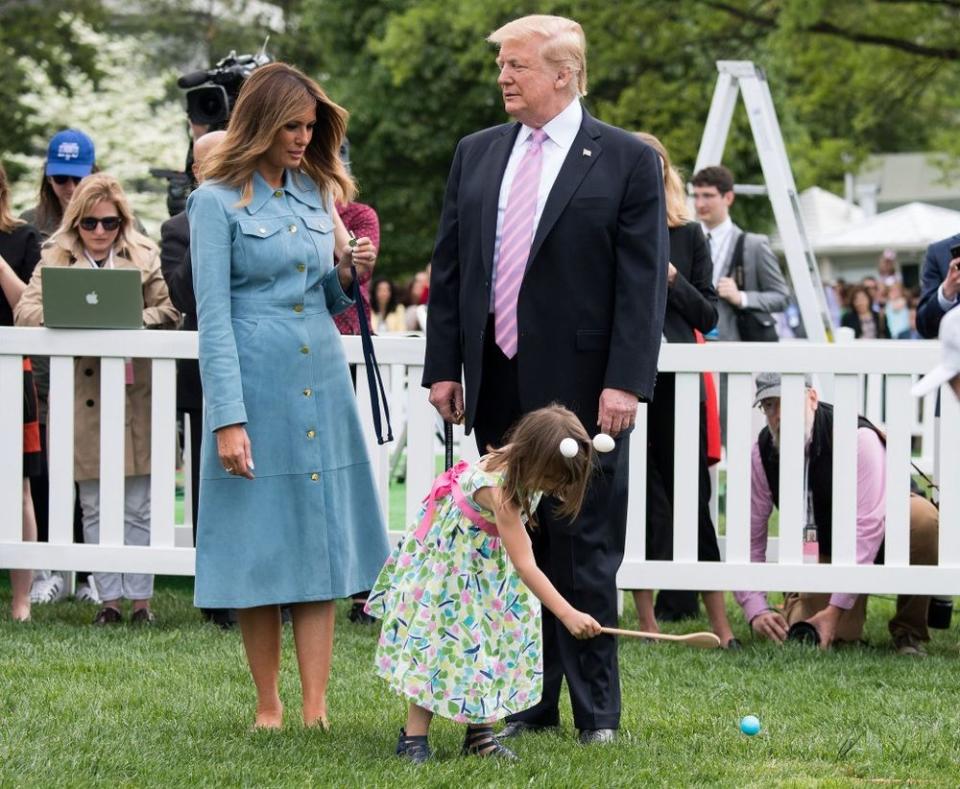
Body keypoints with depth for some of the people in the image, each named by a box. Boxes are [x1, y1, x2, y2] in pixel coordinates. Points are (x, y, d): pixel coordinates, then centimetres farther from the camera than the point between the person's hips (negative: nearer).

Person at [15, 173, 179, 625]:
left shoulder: (145, 257, 8)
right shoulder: (55, 258, 10)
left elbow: (169, 311, 0)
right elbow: (24, 309, -1)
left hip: (134, 396, -1)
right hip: (81, 397, 1)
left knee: (137, 506, 1)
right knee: (94, 507, 5)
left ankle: (140, 599, 6)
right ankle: (109, 599, 10)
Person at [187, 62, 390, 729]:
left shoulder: (317, 191, 13)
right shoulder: (217, 201, -4)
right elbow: (213, 317, -8)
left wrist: (349, 274, -3)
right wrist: (227, 419, -15)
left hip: (322, 380, 5)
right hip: (255, 385, -5)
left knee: (323, 545, 0)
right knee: (261, 548, 0)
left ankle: (316, 708, 0)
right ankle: (268, 706, 11)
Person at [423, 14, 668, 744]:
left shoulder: (627, 161, -3)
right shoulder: (477, 155, 11)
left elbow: (643, 281, -7)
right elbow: (449, 267, 13)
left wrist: (626, 382, -15)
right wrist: (443, 367, 6)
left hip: (582, 390, -5)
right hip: (498, 385, 5)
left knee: (584, 550, 1)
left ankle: (597, 710, 9)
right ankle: (528, 700, 17)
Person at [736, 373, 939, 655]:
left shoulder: (857, 437, -30)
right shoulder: (762, 454, -15)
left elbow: (867, 526, -35)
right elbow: (748, 536, -10)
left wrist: (836, 608, -39)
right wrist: (756, 611, -22)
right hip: (824, 547, 3)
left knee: (922, 518, -38)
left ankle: (908, 631, -17)